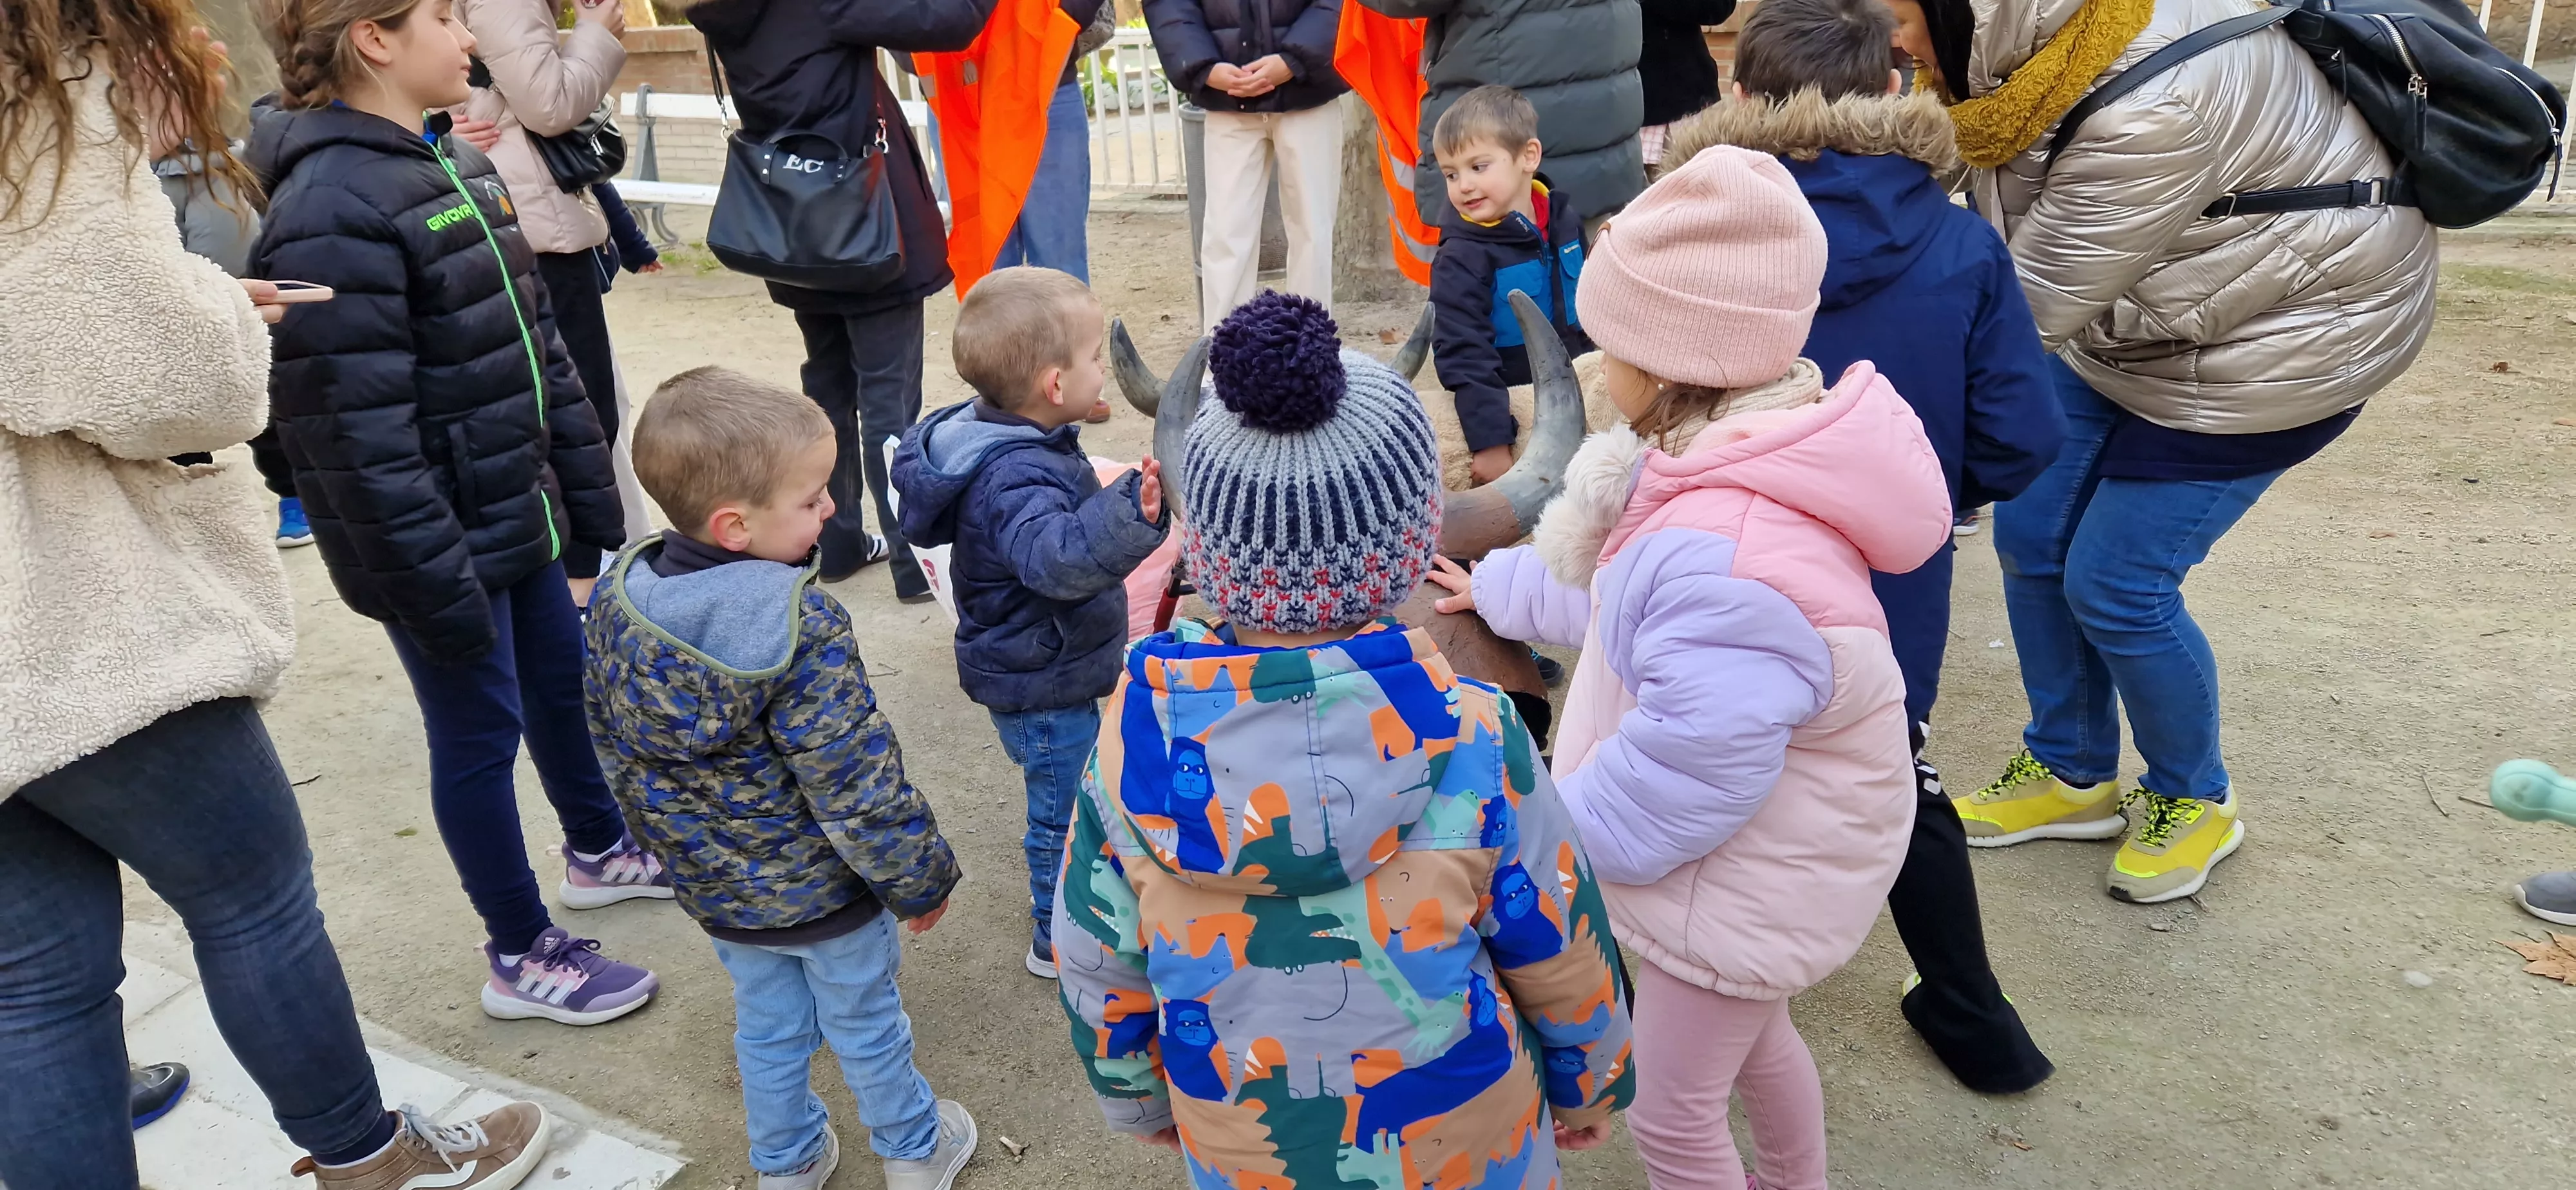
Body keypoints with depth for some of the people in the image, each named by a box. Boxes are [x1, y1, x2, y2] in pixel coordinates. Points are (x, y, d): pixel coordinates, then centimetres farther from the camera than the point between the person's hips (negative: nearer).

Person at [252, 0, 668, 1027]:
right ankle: (522, 960, 23)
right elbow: (361, 432, -24)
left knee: (560, 679, 22)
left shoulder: (457, 166, 8)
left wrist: (588, 488, 13)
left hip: (515, 509, 8)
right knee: (481, 730, 5)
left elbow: (537, 343, 12)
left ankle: (599, 852, 46)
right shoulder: (332, 210, -22)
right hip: (444, 542, -8)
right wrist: (434, 582, -22)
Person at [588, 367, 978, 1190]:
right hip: (823, 888, -5)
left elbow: (615, 751, 3)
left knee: (767, 1026, 26)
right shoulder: (803, 629, -32)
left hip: (712, 885, 5)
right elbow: (857, 787, -27)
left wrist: (663, 840, 19)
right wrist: (920, 880, -11)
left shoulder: (619, 599, -11)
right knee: (865, 1025, 19)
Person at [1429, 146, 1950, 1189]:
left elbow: (1675, 781, -33)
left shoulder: (1725, 563, -42)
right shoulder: (1740, 466, -8)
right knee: (1753, 1039, 34)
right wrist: (1497, 587, 23)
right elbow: (1615, 594, 10)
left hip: (1743, 885, -10)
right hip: (1767, 855, 10)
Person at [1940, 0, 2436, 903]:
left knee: (2114, 587, -6)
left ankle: (2195, 803, 22)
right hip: (2126, 320, 8)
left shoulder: (2149, 114, -37)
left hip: (2279, 342, -8)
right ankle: (2071, 777, 27)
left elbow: (2023, 305, -29)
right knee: (2031, 539, 6)